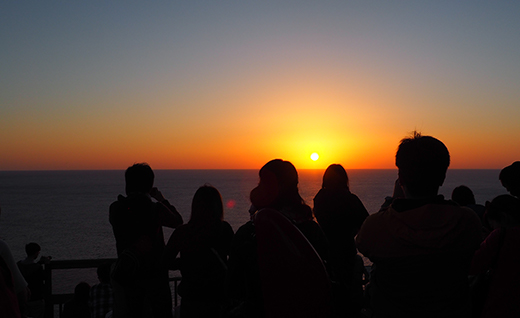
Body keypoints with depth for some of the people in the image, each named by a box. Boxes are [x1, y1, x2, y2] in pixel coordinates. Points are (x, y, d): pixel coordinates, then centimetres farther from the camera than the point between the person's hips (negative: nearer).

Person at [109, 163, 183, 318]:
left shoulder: (115, 208, -8)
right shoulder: (156, 209, -17)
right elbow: (178, 221, 0)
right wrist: (162, 199, 10)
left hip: (129, 274, 3)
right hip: (154, 273, -3)